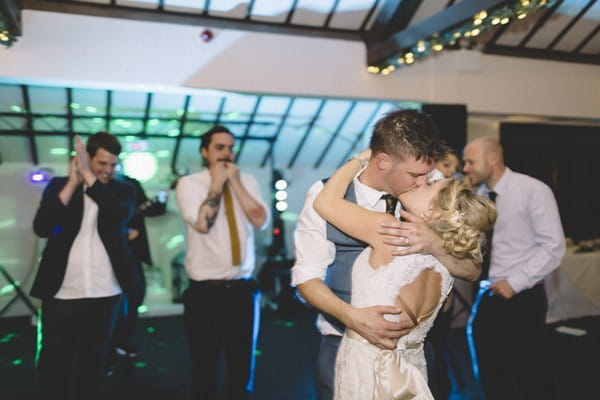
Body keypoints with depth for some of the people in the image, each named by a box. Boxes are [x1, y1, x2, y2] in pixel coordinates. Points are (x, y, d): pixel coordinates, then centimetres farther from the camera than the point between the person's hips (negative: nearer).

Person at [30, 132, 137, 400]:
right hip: (62, 293, 0)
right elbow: (41, 228, -8)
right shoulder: (59, 186, 5)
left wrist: (88, 176, -16)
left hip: (105, 293, 1)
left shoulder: (123, 190, 6)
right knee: (54, 366, 7)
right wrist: (72, 182, -12)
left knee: (93, 365, 14)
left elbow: (121, 214, -16)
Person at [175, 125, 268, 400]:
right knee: (204, 368, 11)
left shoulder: (247, 182, 7)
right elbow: (202, 223, -18)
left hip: (242, 289, 3)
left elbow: (260, 220, -7)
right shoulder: (189, 183, -3)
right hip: (204, 291, -3)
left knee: (242, 365, 17)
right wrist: (217, 184, -10)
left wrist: (234, 182, -7)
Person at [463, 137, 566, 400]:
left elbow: (553, 247, -14)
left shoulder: (532, 190, -10)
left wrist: (515, 282, -18)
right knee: (491, 379, 15)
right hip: (487, 299, 6)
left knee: (529, 378, 5)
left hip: (522, 300, -6)